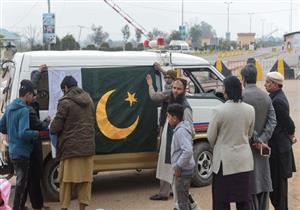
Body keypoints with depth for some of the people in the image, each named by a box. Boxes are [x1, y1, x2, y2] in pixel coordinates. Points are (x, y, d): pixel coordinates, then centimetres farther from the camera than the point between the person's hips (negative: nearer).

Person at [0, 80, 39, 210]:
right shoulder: (24, 110, -19)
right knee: (22, 182, 2)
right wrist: (37, 134, -14)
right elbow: (24, 133, -28)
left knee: (21, 181, 20)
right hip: (22, 152, -9)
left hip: (13, 152, 9)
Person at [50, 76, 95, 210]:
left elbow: (55, 127, -11)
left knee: (66, 179, 5)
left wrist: (51, 129, 12)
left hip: (70, 147, -5)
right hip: (87, 146, 5)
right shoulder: (88, 99, 11)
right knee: (85, 179, 9)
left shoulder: (65, 102, -10)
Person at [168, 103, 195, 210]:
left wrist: (178, 166, -23)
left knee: (182, 201, -2)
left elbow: (188, 151, -31)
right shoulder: (182, 128, 11)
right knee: (184, 198, 21)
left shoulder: (180, 131, -21)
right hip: (186, 169, 10)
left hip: (182, 171, -10)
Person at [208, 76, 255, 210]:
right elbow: (249, 134, 9)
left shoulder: (219, 110, -16)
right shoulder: (250, 110, -1)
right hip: (244, 160, 4)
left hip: (224, 160, -4)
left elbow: (211, 136, -6)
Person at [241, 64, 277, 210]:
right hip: (262, 147, 6)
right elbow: (272, 121, -2)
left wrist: (258, 141, -14)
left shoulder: (243, 96, -13)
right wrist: (262, 140, -9)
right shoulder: (266, 96, 6)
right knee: (263, 183, 13)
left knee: (250, 184, -2)